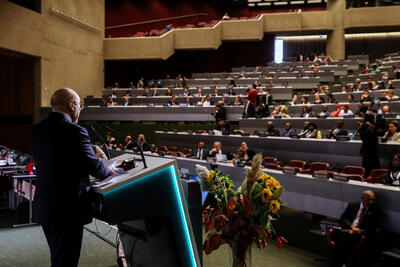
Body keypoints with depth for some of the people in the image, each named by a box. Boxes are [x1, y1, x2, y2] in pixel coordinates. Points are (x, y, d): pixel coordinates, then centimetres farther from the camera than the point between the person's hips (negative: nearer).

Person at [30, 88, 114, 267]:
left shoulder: (36, 130, 5)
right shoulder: (74, 131, -19)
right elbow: (93, 165, -18)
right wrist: (109, 171, 4)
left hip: (44, 207, 8)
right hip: (68, 210, -8)